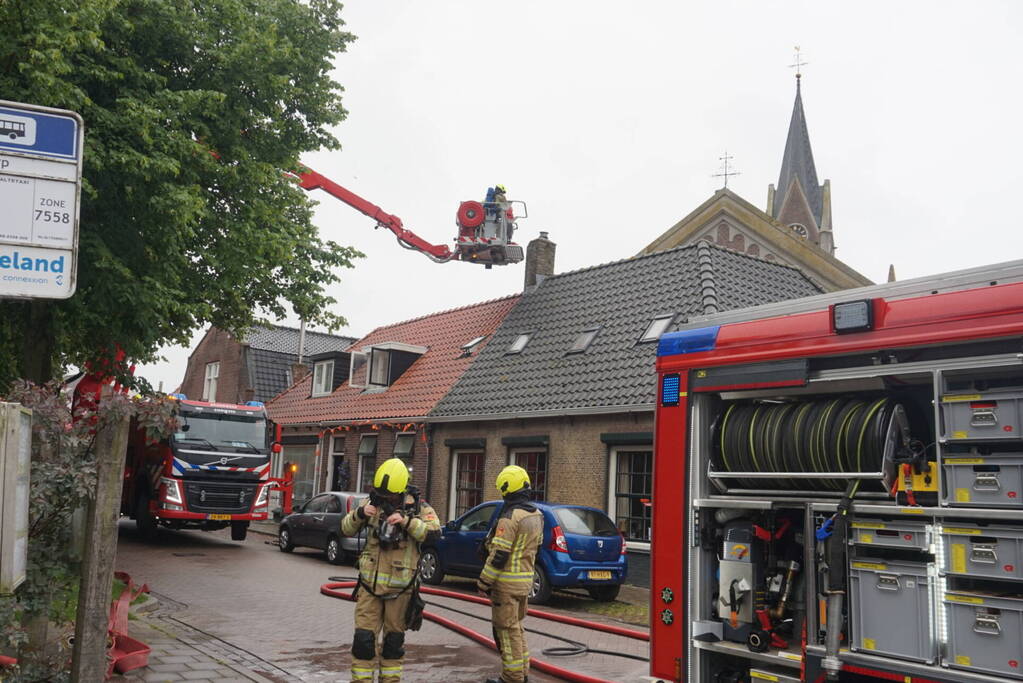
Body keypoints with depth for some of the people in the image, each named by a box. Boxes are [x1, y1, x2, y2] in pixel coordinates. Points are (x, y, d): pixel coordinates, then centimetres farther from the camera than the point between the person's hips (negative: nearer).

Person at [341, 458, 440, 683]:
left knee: (394, 639, 12)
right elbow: (347, 529, 5)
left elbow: (434, 532, -18)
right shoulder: (372, 502, 1)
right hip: (370, 583, 1)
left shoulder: (417, 505, -5)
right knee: (363, 638, -1)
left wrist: (407, 521, -30)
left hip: (400, 586, -1)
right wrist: (359, 514, -16)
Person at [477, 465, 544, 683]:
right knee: (516, 626, 20)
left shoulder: (510, 516, -20)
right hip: (526, 579, 9)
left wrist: (484, 581, -13)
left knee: (507, 629, 0)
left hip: (507, 581, -9)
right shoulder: (536, 515, 9)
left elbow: (499, 554, -21)